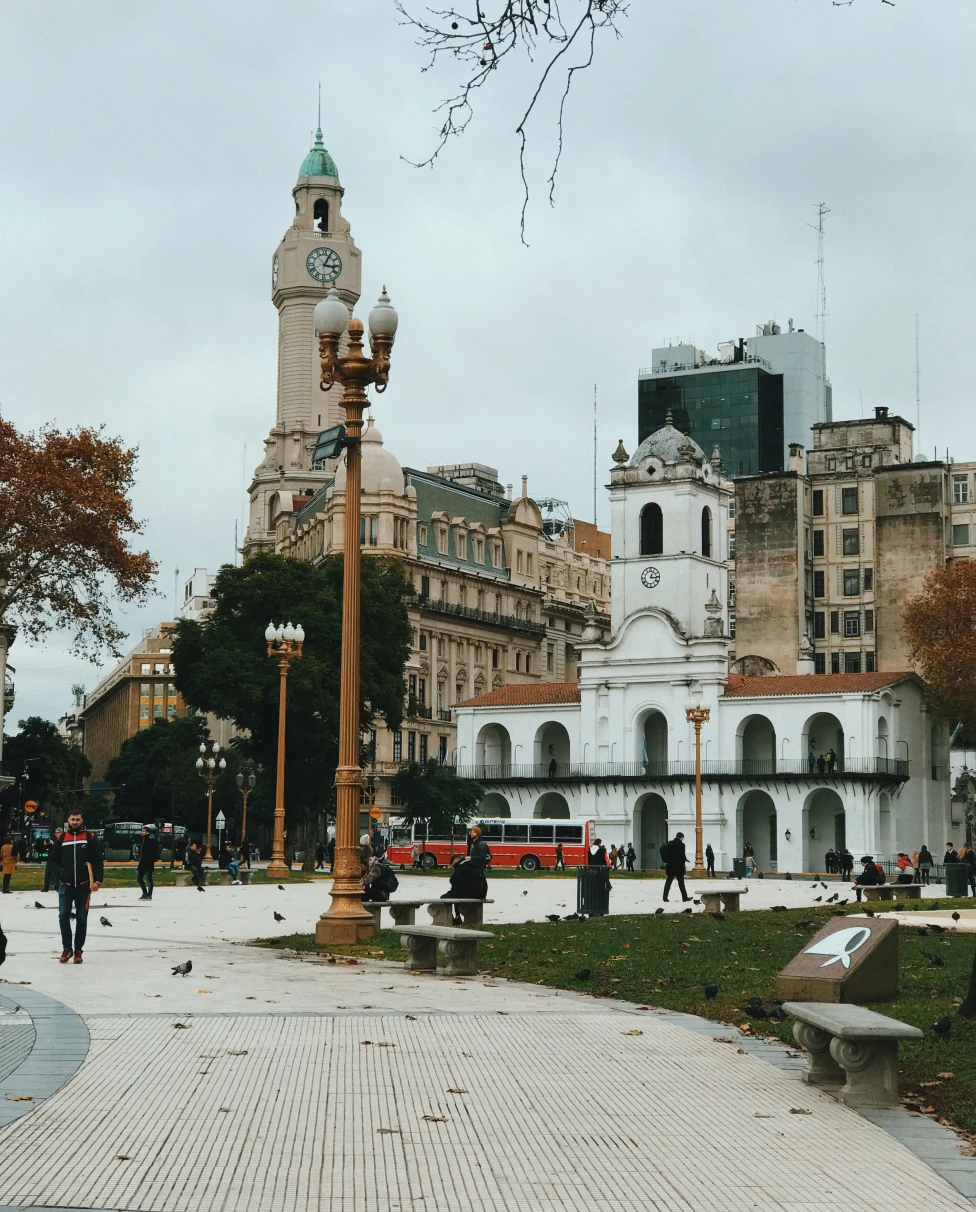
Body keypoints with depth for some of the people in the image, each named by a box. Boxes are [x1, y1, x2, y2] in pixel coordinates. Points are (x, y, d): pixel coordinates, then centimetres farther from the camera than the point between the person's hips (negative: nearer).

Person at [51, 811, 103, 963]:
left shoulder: (90, 837, 0)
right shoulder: (62, 838, 5)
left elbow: (97, 861, -4)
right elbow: (55, 860, 11)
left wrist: (97, 880, -12)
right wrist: (55, 877, 5)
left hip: (84, 886, -1)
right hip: (65, 885, 1)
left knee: (81, 919, 5)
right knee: (63, 916, -4)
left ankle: (78, 950, 14)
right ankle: (67, 948, 11)